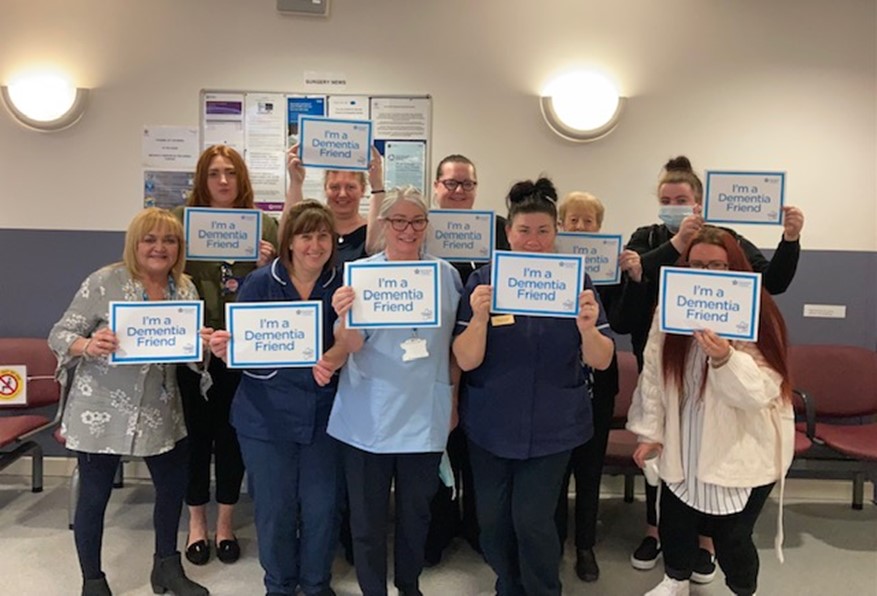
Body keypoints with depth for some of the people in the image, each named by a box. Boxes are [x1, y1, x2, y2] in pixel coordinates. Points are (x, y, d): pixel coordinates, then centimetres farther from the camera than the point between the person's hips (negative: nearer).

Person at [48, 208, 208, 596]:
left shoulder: (185, 289, 1)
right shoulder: (104, 282, -11)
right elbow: (59, 335, -10)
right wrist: (88, 346, -31)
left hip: (159, 413, 5)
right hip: (101, 412, -4)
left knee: (173, 487, 14)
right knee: (94, 495, 8)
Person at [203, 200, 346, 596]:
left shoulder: (342, 287, -2)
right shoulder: (259, 284, -5)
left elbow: (348, 346, -4)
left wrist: (332, 364, -25)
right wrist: (223, 348, -28)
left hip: (324, 415, 1)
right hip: (266, 416, -1)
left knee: (322, 507, 10)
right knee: (274, 508, 11)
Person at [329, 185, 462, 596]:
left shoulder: (446, 274, 3)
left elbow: (455, 345, 11)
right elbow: (351, 345, -13)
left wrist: (454, 400, 12)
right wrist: (344, 316, -33)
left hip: (426, 414, 2)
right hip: (369, 416, -2)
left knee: (416, 510, 17)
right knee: (367, 514, 10)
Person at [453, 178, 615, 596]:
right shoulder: (483, 280, -8)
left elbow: (601, 362, -8)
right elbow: (466, 361, -12)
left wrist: (588, 328, -29)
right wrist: (479, 318, -31)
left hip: (552, 426, -1)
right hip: (490, 424, 1)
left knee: (532, 519, -1)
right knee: (492, 520, 12)